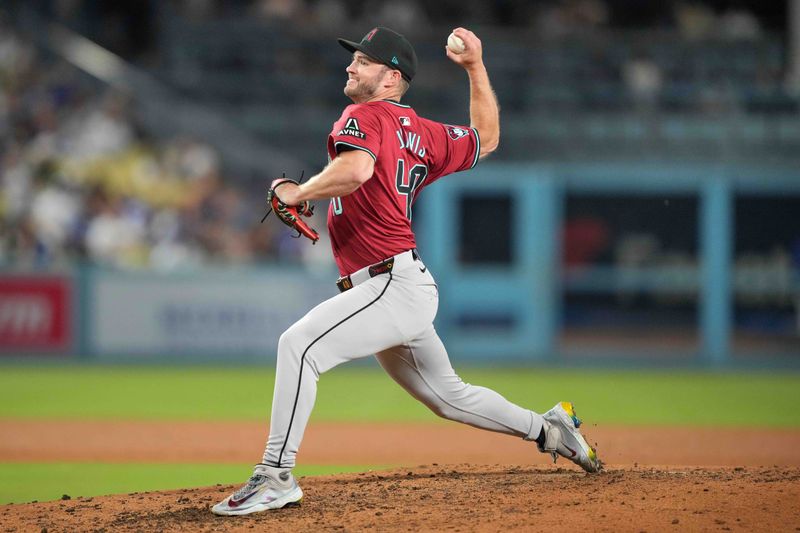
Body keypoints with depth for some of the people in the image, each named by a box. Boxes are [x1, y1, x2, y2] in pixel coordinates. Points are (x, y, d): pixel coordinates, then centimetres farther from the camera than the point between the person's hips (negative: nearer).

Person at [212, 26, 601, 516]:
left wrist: (298, 192, -14)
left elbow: (355, 170, -29)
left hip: (394, 286, -10)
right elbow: (486, 140, 31)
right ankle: (549, 429, 34)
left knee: (300, 344, -22)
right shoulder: (423, 134, 16)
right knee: (447, 394, 24)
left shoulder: (365, 117, -8)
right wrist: (476, 67, 33)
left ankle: (276, 476, -28)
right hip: (410, 291, 10)